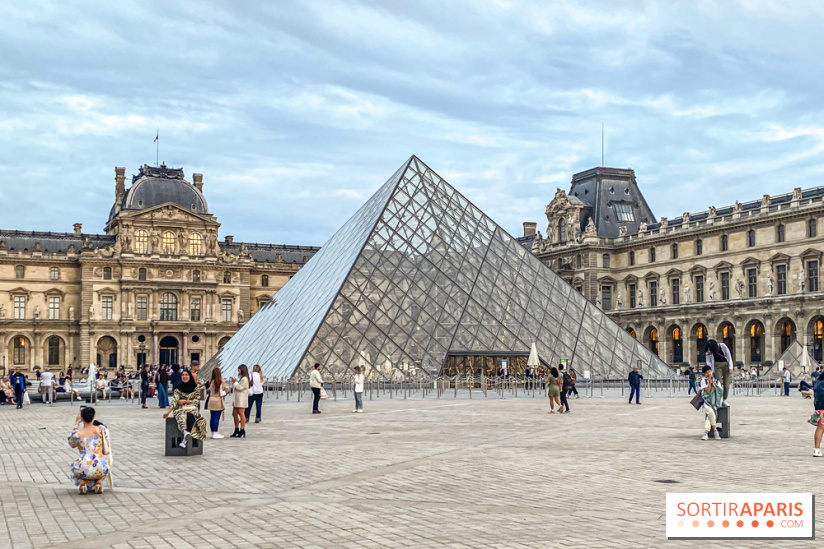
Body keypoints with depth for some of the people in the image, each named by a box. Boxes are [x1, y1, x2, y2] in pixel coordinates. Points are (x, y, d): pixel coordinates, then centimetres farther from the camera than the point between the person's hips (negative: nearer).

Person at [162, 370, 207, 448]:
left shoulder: (195, 388, 8)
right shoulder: (178, 388, 9)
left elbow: (197, 401, 3)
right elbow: (174, 401, -1)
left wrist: (185, 401, -7)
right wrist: (168, 411, -16)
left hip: (192, 409, 0)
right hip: (180, 409, 0)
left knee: (190, 416, -36)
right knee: (182, 416, -36)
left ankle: (185, 440, -41)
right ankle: (185, 432, -65)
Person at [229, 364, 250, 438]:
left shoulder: (244, 379, -13)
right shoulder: (241, 378, 20)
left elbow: (240, 388, -18)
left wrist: (235, 382, -11)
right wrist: (234, 381, 10)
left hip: (241, 399, -11)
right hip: (237, 399, 11)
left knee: (241, 414, -7)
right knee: (234, 414, 11)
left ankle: (242, 431, -4)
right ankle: (236, 431, 18)